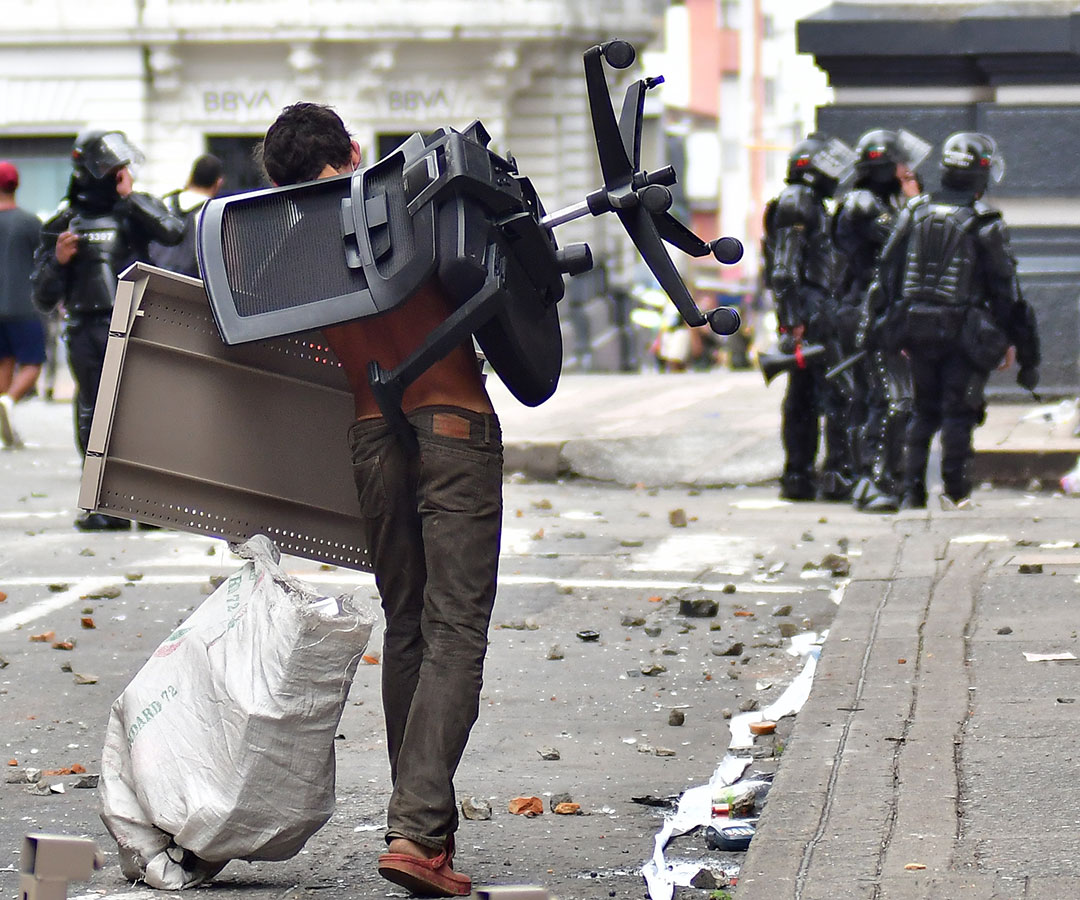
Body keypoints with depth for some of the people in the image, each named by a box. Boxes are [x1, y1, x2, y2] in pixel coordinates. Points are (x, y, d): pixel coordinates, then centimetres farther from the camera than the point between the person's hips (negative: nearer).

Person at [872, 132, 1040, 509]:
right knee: (958, 412, 3)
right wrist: (1012, 340, 1)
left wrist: (895, 324, 17)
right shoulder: (984, 223, -9)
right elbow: (1004, 287, -6)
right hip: (962, 332, -5)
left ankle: (913, 491, 11)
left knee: (923, 411, 15)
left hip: (916, 327, 5)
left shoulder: (914, 213, 5)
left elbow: (889, 270, 9)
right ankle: (954, 491, 3)